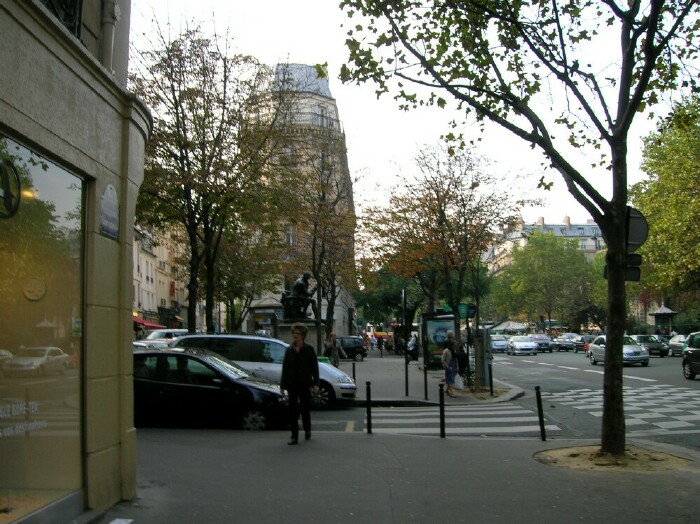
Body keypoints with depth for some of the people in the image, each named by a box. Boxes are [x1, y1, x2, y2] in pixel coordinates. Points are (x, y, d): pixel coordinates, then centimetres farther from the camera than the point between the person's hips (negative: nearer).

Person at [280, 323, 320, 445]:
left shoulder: (309, 349, -2)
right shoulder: (289, 350, 6)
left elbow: (314, 367, -3)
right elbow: (285, 368, 9)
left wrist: (316, 384, -9)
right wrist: (282, 385, 6)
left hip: (305, 383, -2)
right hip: (292, 384, 2)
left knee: (305, 408, 8)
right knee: (293, 409, -1)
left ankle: (307, 430, 32)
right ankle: (294, 436, 2)